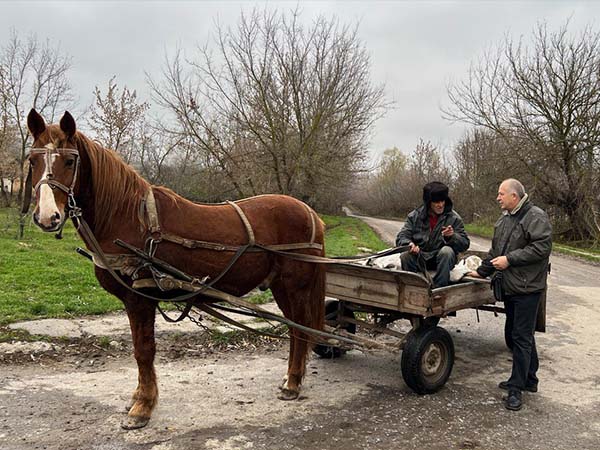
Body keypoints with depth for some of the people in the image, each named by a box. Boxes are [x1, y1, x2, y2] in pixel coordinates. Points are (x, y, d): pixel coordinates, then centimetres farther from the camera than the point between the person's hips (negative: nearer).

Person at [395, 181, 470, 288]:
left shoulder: (454, 218, 0)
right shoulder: (414, 216, 3)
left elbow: (465, 244, -2)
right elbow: (401, 238, 0)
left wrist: (452, 236, -24)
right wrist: (409, 244, -25)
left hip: (442, 259, 0)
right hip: (420, 257, 1)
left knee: (447, 251, -33)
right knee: (405, 256, -30)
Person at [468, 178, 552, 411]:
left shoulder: (536, 217, -12)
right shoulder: (504, 220, 16)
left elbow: (541, 247, -21)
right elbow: (495, 251, 24)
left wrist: (510, 259, -19)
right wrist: (481, 271, 20)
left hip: (527, 288, -9)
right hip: (509, 287, 9)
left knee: (521, 337, -5)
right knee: (514, 334, 16)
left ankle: (516, 388, 2)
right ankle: (529, 379, 30)